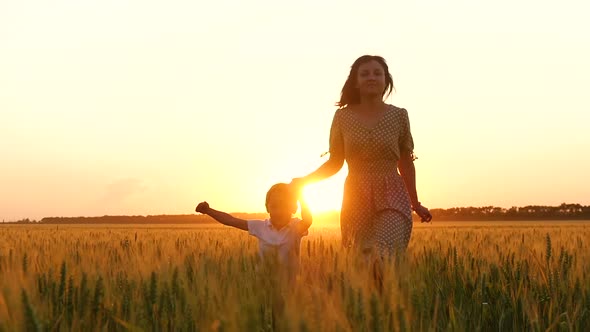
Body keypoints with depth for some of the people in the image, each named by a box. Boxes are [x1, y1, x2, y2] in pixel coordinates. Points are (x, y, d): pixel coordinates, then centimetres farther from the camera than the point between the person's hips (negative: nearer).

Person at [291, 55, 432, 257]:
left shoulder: (398, 116, 1)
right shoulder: (343, 117, 1)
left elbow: (405, 163, 10)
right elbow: (335, 163, 7)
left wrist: (415, 204, 15)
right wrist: (304, 180, -8)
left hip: (392, 197, -1)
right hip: (356, 198, 1)